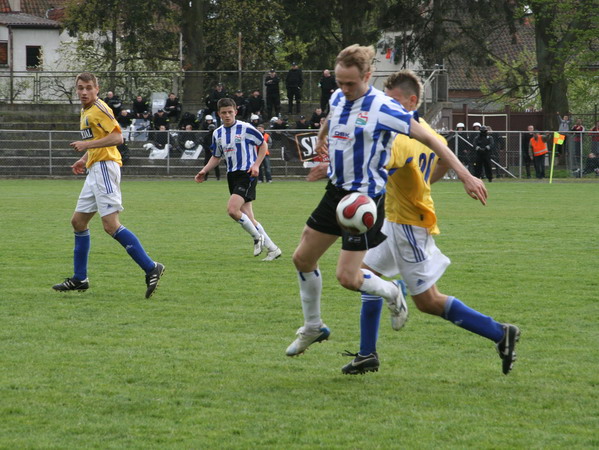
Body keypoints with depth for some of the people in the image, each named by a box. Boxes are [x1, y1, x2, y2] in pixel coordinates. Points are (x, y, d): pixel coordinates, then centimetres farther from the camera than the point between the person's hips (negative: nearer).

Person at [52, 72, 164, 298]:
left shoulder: (99, 109, -10)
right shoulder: (86, 112, 19)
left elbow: (117, 137, -20)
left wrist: (87, 145, -21)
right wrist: (84, 159, 22)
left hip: (105, 166, -10)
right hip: (94, 170, 10)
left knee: (111, 224, -18)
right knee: (78, 221, 12)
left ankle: (151, 268, -20)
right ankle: (79, 279, 19)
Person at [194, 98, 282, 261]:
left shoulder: (245, 128, -7)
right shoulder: (217, 133, 10)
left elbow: (263, 144, 2)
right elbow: (216, 157, 21)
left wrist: (256, 165, -10)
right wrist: (204, 171, 6)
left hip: (247, 174, -7)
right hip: (232, 175, 7)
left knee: (232, 209, -23)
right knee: (247, 218, 4)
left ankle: (257, 237, -2)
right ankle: (273, 249, 12)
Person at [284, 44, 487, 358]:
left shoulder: (383, 108, -19)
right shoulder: (338, 98, 3)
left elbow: (427, 139, -16)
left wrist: (464, 175, -18)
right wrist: (321, 137, 48)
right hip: (336, 191, 8)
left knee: (347, 277, -12)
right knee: (302, 259, 11)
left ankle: (390, 293, 20)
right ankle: (312, 328, 29)